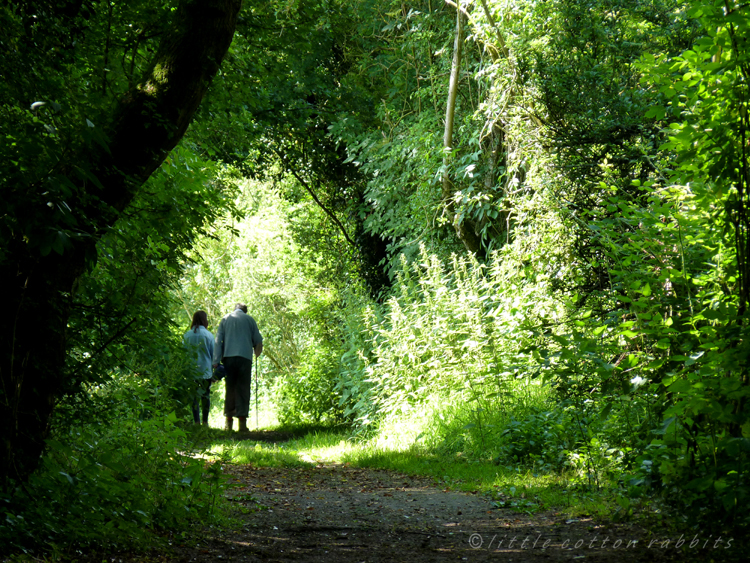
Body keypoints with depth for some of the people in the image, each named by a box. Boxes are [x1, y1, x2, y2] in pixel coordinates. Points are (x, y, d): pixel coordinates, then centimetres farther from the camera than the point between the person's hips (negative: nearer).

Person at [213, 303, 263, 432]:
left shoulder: (225, 319, 14)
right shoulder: (249, 319, 9)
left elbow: (218, 341, 7)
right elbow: (258, 341, 10)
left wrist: (216, 362, 5)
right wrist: (256, 353, 31)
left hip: (228, 357, 2)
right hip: (245, 357, -2)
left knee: (230, 389, 7)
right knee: (243, 390, -1)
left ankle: (228, 421, 3)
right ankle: (242, 420, -9)